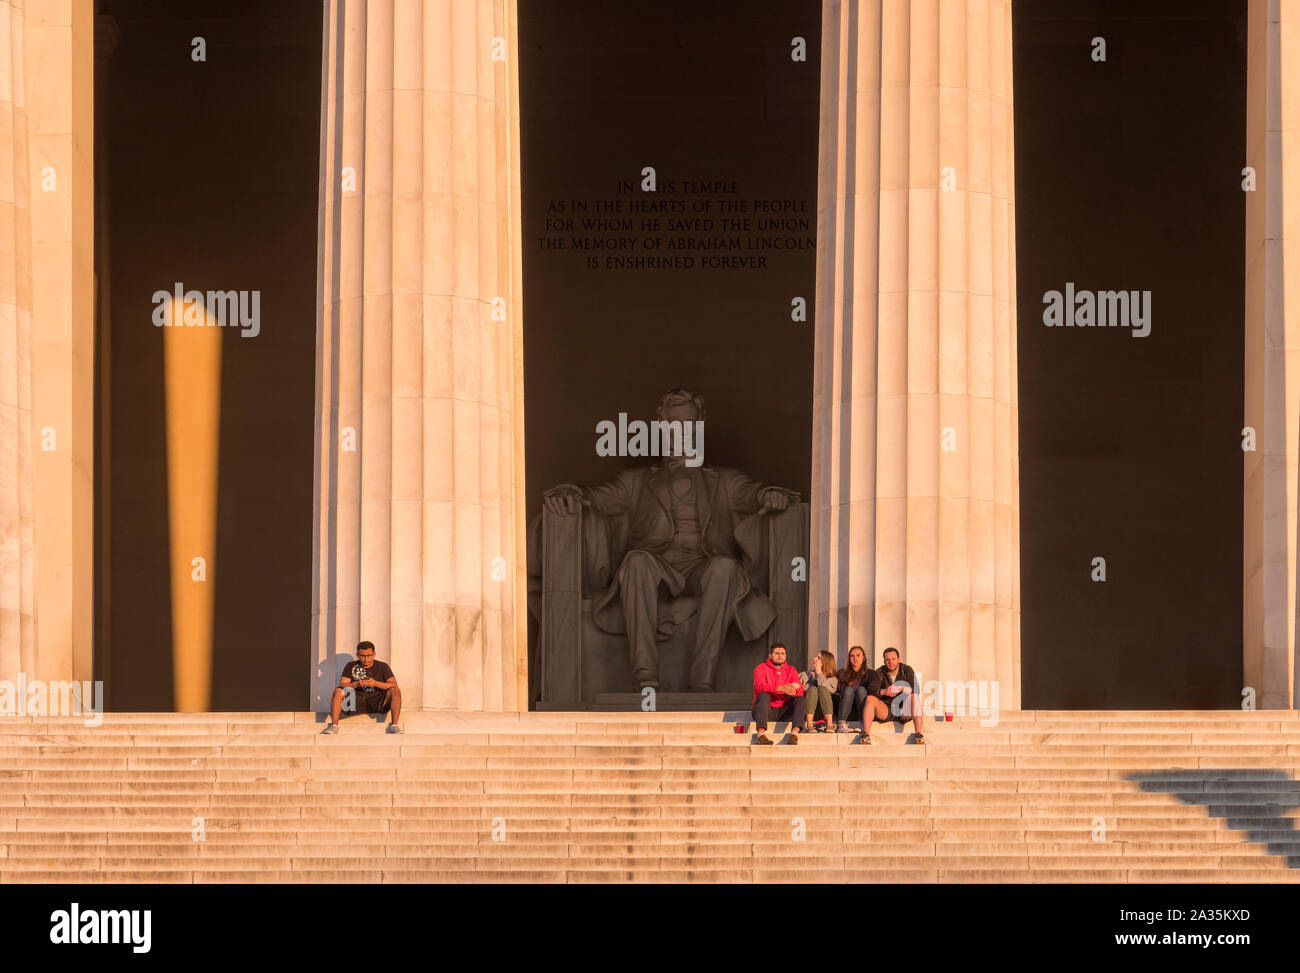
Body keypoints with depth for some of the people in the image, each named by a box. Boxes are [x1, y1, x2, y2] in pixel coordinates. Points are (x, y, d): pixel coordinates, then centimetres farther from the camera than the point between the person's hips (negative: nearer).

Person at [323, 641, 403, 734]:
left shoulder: (382, 666, 10)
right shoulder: (351, 667, 12)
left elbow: (394, 685, -3)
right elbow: (342, 684, -1)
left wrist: (376, 683, -19)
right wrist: (357, 684, -21)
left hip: (378, 703, -1)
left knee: (395, 691, -26)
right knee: (338, 691, -23)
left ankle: (394, 725, -30)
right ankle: (334, 725, -30)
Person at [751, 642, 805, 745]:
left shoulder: (791, 670, 10)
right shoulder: (761, 668, 0)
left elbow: (800, 690, -5)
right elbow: (760, 686, -21)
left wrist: (792, 689, -31)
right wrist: (781, 688, -36)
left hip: (783, 712, 3)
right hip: (766, 710, -3)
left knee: (802, 700, -17)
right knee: (764, 694, -32)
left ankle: (795, 732, -38)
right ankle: (761, 734, -47)